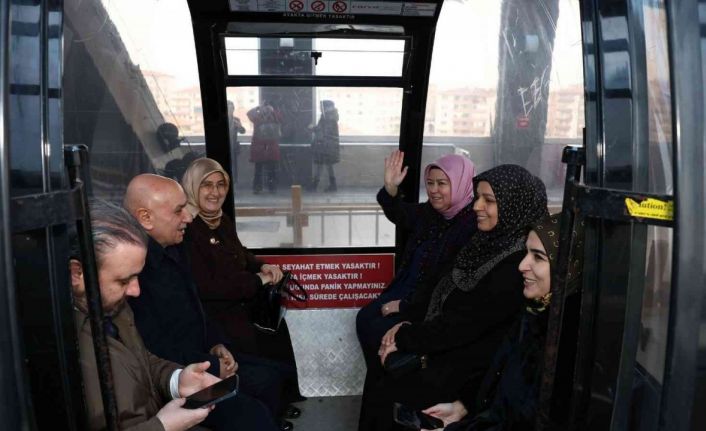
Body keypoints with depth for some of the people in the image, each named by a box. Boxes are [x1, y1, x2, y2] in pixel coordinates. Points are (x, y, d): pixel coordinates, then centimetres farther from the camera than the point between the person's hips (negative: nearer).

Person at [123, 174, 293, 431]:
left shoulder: (173, 248, 3)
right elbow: (156, 351, -26)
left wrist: (216, 344, 2)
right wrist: (213, 367, -15)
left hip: (199, 354, 9)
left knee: (272, 373, 4)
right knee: (265, 381, -10)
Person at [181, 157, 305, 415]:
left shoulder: (222, 220, 8)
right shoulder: (187, 229, -21)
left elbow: (240, 253, 23)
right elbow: (205, 287, -26)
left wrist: (263, 266, 0)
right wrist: (257, 280, -17)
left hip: (238, 302, 8)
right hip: (210, 312, -8)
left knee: (276, 327, -8)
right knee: (260, 343, -19)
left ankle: (282, 398, 9)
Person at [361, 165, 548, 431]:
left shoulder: (516, 267, -24)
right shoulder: (491, 242, 5)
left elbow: (461, 325, -23)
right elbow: (445, 295, 10)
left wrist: (404, 340, -13)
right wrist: (408, 322, -2)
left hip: (474, 370, -8)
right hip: (448, 347, 8)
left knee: (386, 395, -8)